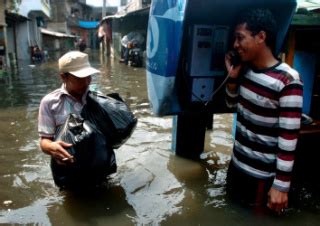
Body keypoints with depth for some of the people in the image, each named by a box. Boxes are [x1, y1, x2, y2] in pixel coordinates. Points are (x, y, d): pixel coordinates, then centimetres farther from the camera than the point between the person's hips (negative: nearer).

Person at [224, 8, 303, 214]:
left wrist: (281, 185, -16)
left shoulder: (287, 81, -22)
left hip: (262, 176, -7)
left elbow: (289, 138, -20)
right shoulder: (245, 70, 0)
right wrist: (233, 78, -4)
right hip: (237, 164, 7)